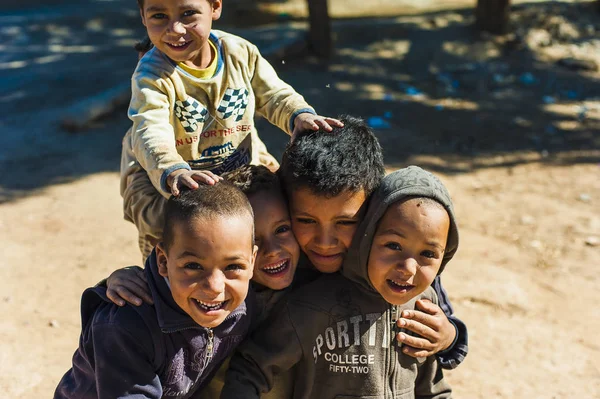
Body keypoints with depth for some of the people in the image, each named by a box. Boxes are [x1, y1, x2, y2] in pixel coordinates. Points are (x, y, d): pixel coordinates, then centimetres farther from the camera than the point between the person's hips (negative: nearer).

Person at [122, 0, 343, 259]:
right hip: (160, 173, -4)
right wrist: (173, 173, -60)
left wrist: (300, 115, -29)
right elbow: (151, 133, -39)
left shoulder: (240, 52, -12)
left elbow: (274, 95, -5)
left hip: (241, 164, 4)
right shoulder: (152, 74, -24)